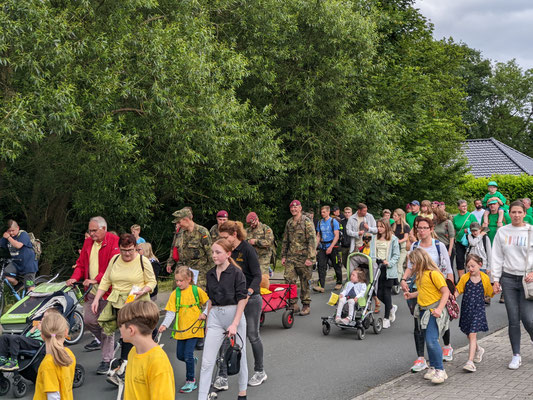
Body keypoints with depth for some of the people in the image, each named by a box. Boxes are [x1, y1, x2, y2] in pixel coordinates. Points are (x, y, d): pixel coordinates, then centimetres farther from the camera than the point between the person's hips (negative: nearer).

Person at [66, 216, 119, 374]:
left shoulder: (114, 242, -11)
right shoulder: (88, 242, 12)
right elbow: (81, 263, 16)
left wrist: (96, 279, -25)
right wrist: (75, 278, -2)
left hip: (107, 290, -7)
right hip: (92, 290, 7)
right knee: (88, 320, 8)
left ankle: (106, 360, 6)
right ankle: (101, 339, 38)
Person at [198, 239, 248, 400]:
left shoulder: (236, 273, -10)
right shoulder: (210, 274, 7)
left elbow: (242, 300, -11)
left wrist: (235, 324, -17)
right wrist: (208, 322, 15)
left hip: (234, 314, -4)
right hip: (215, 316, 4)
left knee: (239, 356, 11)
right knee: (207, 361, -2)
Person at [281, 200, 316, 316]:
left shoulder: (307, 222, -5)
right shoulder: (289, 222, 14)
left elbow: (312, 240, -11)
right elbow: (285, 240, 21)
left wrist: (310, 258, -17)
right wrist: (283, 256, 15)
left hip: (303, 257, -5)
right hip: (291, 257, 5)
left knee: (304, 282, 2)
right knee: (289, 280, -5)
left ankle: (306, 306, 14)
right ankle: (293, 304, 6)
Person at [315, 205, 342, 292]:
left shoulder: (334, 222, -5)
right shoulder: (320, 222, 11)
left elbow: (336, 236, -10)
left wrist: (331, 247, -19)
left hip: (332, 247, -4)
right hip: (322, 247, 4)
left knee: (336, 266, 8)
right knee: (321, 266, -8)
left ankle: (339, 283, 26)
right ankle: (321, 286, -12)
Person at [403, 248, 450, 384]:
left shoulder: (433, 274, -16)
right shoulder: (420, 275, 12)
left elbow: (446, 292, -17)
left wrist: (439, 309, -25)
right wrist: (411, 295, 13)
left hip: (434, 312, -9)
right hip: (423, 311, 9)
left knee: (432, 341, -16)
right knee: (428, 341, 13)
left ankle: (440, 370, -8)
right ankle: (433, 368, 24)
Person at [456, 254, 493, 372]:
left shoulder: (485, 278, -2)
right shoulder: (464, 278, 0)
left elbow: (489, 294, 9)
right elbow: (457, 291, 2)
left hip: (478, 310, -3)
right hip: (466, 309, 3)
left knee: (472, 334, -13)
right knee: (468, 334, 16)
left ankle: (470, 361, -15)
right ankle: (478, 349, 47)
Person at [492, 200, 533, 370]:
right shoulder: (502, 232, 6)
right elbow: (497, 257, 8)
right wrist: (496, 280, 3)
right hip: (508, 279, 2)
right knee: (513, 319, 2)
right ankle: (516, 356, 13)